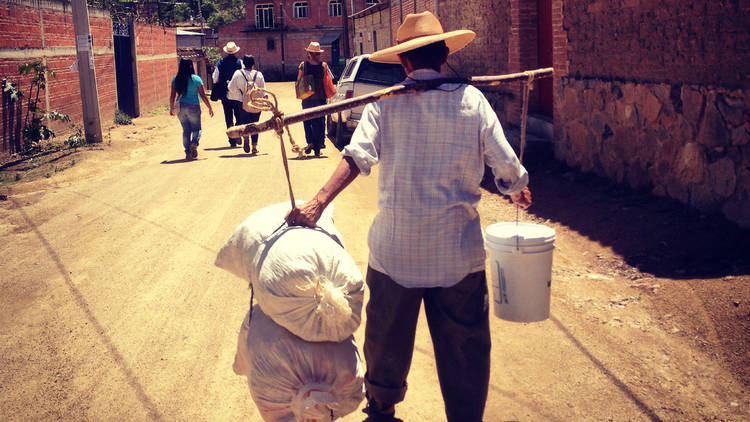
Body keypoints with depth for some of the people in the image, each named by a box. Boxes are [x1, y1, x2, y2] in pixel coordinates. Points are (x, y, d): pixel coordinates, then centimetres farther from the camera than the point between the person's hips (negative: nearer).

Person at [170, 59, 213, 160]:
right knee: (196, 128, 9)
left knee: (186, 130, 13)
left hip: (181, 108, 3)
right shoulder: (196, 79, -8)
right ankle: (194, 143, -20)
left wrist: (171, 108, 16)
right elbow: (203, 95, -6)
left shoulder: (176, 79, 0)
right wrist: (210, 108, 3)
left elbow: (172, 96, 3)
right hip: (193, 107, -3)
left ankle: (188, 153, 9)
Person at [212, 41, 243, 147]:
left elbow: (215, 79, 0)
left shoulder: (220, 63, -2)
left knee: (229, 118, 8)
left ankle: (232, 140, 7)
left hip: (225, 94, 1)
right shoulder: (240, 62, -6)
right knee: (239, 116, 10)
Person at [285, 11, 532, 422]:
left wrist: (318, 202, -26)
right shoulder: (471, 99, -4)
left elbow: (357, 156, -20)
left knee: (388, 336, 21)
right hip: (458, 250, -1)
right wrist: (517, 191, 18)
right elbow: (507, 166, -3)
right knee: (465, 346, 11)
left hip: (395, 248, 1)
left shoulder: (385, 102, -5)